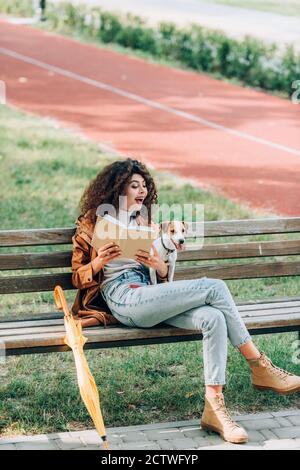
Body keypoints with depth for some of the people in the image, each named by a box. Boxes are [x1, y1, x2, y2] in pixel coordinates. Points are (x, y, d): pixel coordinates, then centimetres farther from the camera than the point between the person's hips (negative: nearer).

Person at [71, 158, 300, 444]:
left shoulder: (146, 225, 28)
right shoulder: (93, 225, 12)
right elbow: (78, 278, 7)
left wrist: (160, 267, -1)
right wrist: (98, 263, -16)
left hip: (152, 297, 6)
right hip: (125, 300, -6)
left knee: (213, 318, -26)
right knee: (215, 287, -22)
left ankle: (214, 408, -30)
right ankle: (260, 369, -15)